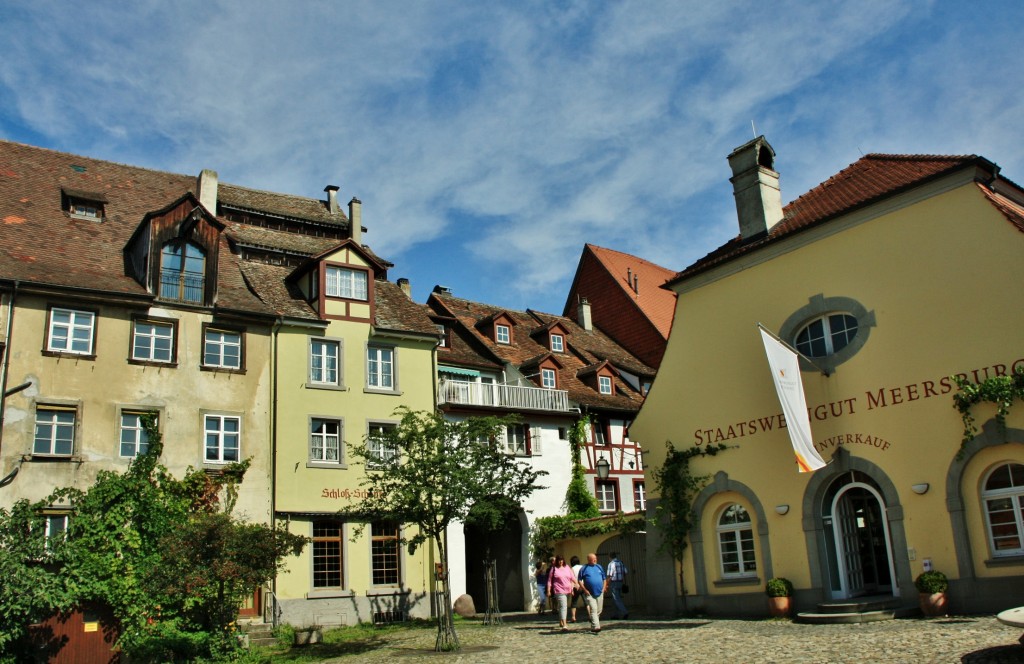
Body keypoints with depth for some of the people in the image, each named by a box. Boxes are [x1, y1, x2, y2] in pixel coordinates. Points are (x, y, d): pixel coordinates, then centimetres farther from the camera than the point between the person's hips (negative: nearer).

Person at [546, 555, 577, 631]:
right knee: (563, 606, -17)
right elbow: (549, 581, 2)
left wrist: (576, 584, -2)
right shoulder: (554, 569, 0)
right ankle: (564, 625, -24)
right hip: (559, 591, -5)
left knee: (564, 607, 16)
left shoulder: (567, 568, 12)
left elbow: (572, 578, 14)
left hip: (568, 590, 5)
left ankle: (561, 622, 33)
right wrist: (548, 591, -3)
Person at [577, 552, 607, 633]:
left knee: (599, 611, 8)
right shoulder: (583, 568, -1)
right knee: (593, 610, -14)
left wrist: (604, 587, 5)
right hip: (590, 593, -4)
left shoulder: (599, 567, 11)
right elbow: (579, 580, 0)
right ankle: (596, 627, -20)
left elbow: (604, 578, 17)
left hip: (600, 593, 5)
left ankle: (593, 626, 23)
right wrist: (585, 590, -8)